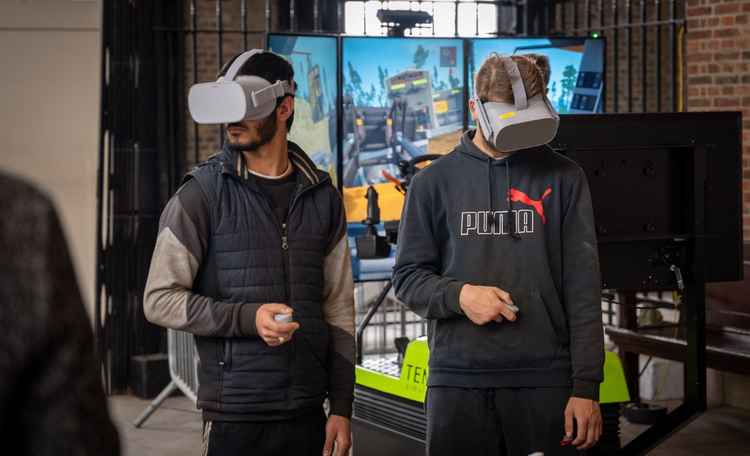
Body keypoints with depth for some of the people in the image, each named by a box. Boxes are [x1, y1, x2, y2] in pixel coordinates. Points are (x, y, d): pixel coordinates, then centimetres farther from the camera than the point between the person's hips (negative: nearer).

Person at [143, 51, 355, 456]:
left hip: (307, 417, 4)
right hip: (235, 418, -3)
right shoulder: (201, 195, -3)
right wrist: (248, 318, -19)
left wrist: (342, 407, 7)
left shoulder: (322, 198, 9)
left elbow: (339, 309, 11)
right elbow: (159, 300, -6)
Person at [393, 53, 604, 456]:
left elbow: (582, 290, 2)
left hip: (544, 380, 0)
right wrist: (459, 295, -12)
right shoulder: (435, 181, 6)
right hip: (457, 381, 1)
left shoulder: (562, 178, 5)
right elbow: (408, 277, 8)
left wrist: (586, 387, -3)